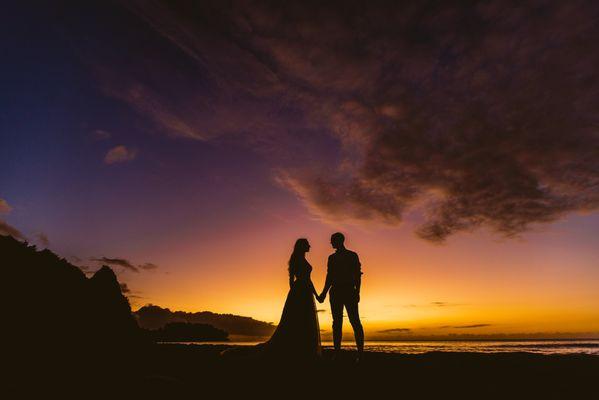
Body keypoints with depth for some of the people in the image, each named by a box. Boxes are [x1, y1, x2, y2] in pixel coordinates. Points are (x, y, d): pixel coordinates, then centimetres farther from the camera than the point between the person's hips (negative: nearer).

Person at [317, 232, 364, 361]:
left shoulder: (352, 255, 4)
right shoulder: (332, 258, 16)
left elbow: (357, 275, -1)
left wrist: (357, 292, -12)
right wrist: (324, 294, 15)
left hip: (349, 292, -4)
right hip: (335, 292, 5)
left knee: (355, 321, -8)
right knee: (337, 323, 4)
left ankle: (360, 352, -6)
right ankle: (337, 352, 8)